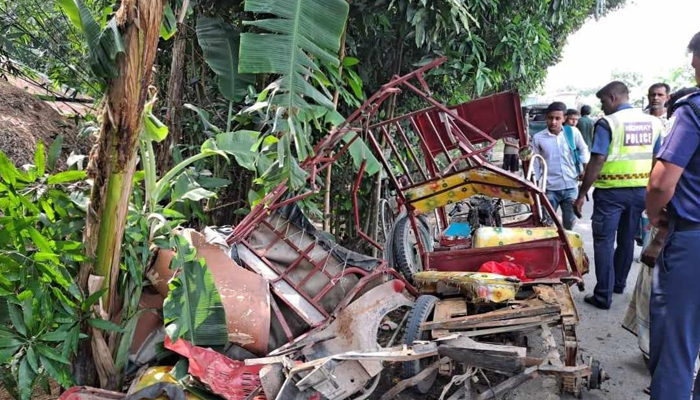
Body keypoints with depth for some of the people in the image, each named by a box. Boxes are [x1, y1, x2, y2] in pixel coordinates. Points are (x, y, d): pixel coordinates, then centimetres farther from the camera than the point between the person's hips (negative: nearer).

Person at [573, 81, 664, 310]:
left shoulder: (607, 123, -12)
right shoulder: (653, 122, 6)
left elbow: (597, 162, -17)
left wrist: (582, 194, -12)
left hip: (611, 191, -6)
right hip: (640, 190, 6)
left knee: (604, 241, 1)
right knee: (627, 239, 18)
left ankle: (604, 296, 2)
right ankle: (619, 283, 34)